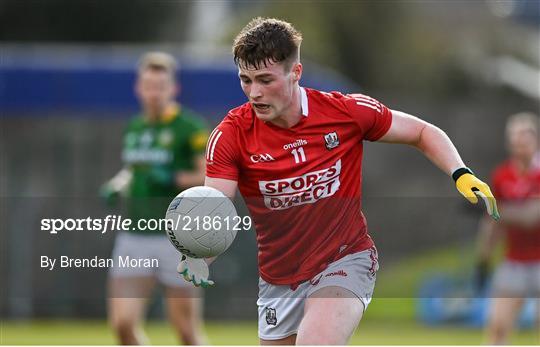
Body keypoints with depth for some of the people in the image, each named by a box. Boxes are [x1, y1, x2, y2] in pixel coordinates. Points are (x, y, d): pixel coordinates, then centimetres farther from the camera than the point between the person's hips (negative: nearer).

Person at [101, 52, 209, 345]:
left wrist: (175, 179, -22)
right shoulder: (134, 128, 13)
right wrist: (117, 186, 11)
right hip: (134, 236, 5)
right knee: (123, 322, -6)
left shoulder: (189, 127, -7)